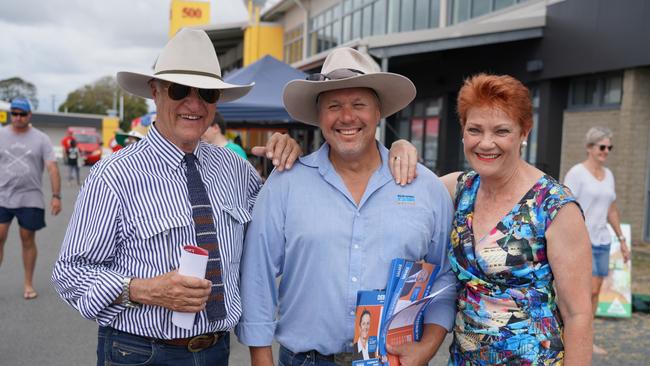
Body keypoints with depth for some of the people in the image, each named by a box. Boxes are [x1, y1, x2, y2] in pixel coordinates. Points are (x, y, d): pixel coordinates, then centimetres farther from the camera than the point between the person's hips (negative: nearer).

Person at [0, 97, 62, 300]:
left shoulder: (41, 139, 0)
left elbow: (52, 167, -5)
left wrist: (56, 196, -13)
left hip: (30, 199, -1)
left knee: (28, 240, 7)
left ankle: (28, 283, 18)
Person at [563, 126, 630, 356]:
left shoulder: (608, 175, 12)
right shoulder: (576, 173, -11)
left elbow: (612, 211, 18)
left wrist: (622, 240, 16)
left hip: (601, 241, 8)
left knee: (595, 292, 9)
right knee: (589, 290, -12)